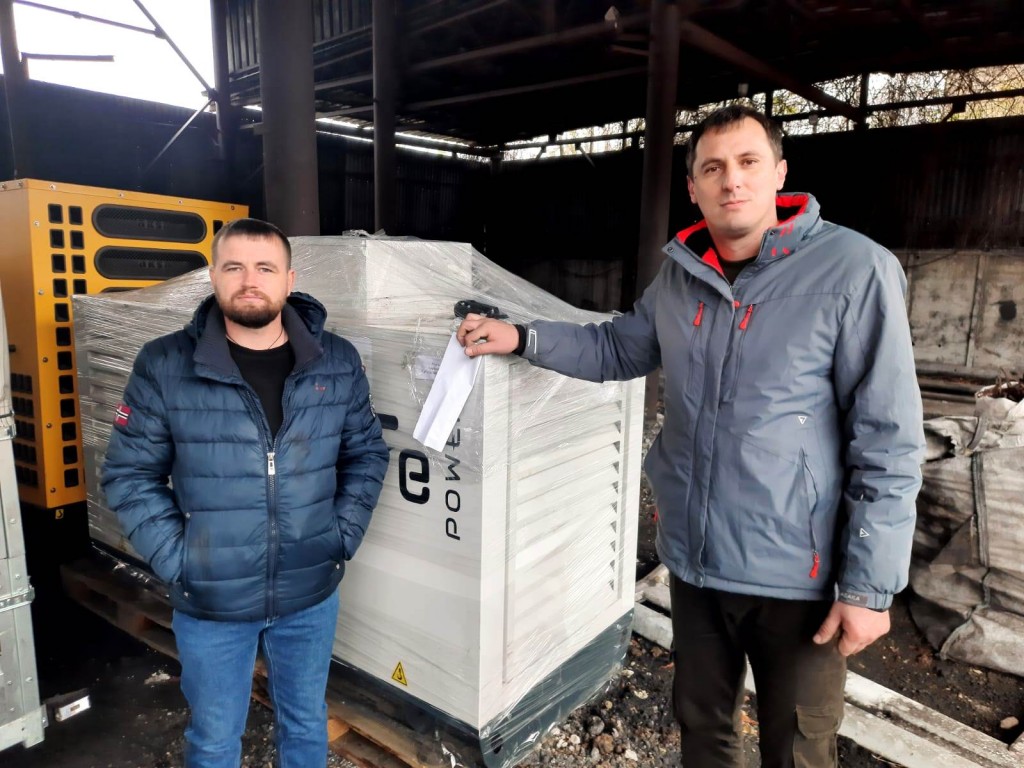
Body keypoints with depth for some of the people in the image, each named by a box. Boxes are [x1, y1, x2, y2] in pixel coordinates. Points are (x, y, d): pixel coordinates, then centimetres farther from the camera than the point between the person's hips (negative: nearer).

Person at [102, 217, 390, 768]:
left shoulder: (337, 363, -5)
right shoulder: (164, 367, -10)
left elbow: (367, 454, 4)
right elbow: (129, 475, -5)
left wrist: (344, 537, -4)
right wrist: (175, 563, -11)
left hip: (312, 595, 2)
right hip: (209, 602, -1)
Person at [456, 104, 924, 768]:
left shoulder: (855, 270, -15)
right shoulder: (680, 277, 3)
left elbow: (888, 444, -15)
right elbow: (617, 349, 16)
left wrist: (870, 584, -15)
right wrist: (521, 338, 3)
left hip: (799, 570, -4)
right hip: (693, 558, 5)